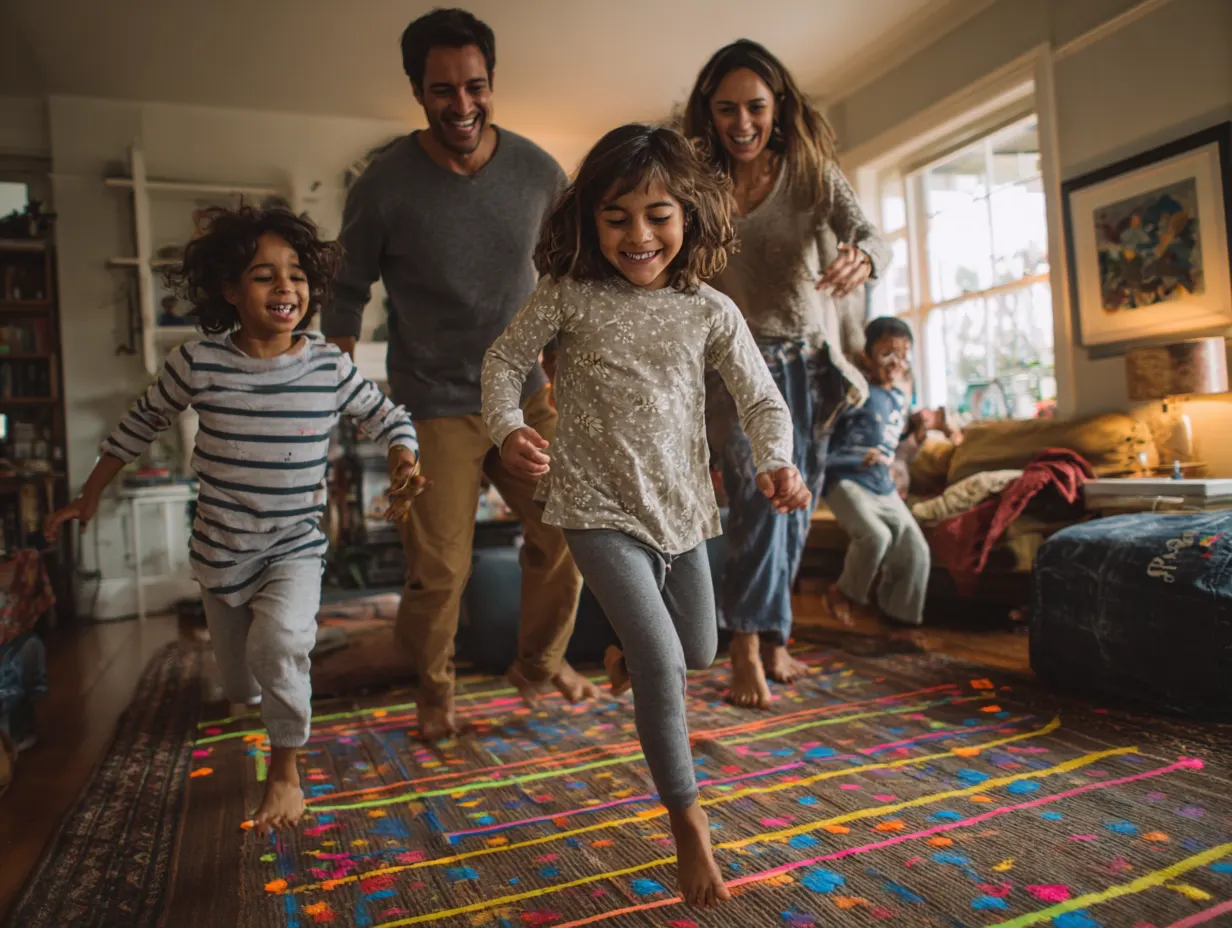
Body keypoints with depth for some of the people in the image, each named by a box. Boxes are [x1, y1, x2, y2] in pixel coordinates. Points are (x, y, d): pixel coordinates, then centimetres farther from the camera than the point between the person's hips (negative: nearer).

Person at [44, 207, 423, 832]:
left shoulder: (330, 368, -12)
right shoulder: (197, 364, -11)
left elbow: (386, 417, 2)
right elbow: (142, 422, 5)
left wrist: (403, 461, -18)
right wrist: (90, 494, 13)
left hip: (297, 545, -2)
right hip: (221, 547, 2)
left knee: (278, 641, -29)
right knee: (241, 687, 18)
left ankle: (285, 772, -5)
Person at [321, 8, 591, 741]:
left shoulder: (539, 172, -3)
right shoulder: (385, 185, -10)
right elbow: (348, 295, 0)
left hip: (524, 393, 3)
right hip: (435, 406, -3)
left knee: (565, 533, 4)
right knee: (439, 570, -1)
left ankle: (541, 662, 31)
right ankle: (435, 685, 30)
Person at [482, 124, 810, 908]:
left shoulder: (710, 311, -3)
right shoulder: (569, 294, -7)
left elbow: (762, 399, -1)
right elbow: (506, 358, 3)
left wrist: (776, 462, -20)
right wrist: (508, 426, -16)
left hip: (681, 508, 4)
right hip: (601, 508, -4)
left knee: (700, 649, 21)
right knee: (662, 663, -13)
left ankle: (633, 648, 58)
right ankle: (689, 822, 8)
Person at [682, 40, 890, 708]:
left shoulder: (814, 172, -1)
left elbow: (869, 234, -13)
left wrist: (862, 259, -38)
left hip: (807, 360, 3)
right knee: (758, 490, -20)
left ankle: (771, 640, 24)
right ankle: (748, 646, -10)